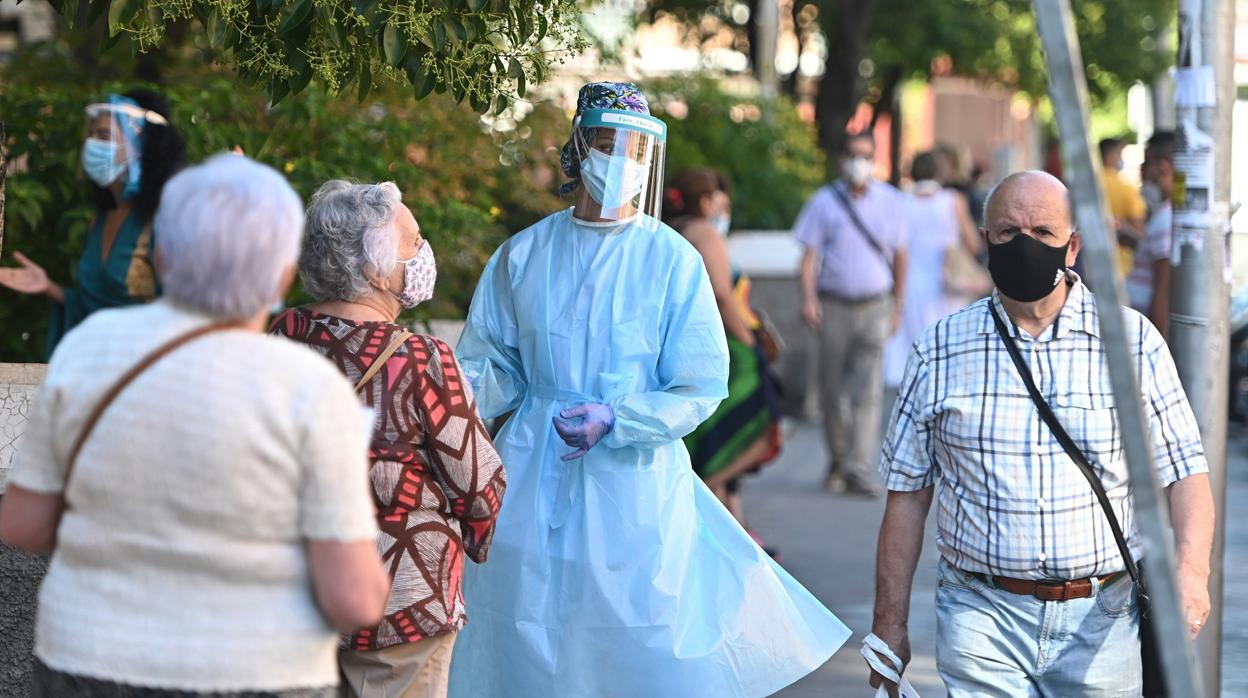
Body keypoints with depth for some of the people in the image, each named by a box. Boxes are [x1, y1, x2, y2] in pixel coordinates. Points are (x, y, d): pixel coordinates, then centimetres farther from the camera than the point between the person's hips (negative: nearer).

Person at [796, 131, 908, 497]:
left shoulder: (890, 201, 8)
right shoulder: (824, 201, 3)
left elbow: (899, 255, 14)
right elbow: (809, 254, -1)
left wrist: (898, 305, 13)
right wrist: (808, 298, -14)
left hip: (874, 306, 0)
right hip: (834, 306, 0)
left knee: (869, 392, -10)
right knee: (832, 391, 6)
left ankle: (858, 470, -12)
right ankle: (837, 460, 25)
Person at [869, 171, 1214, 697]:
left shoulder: (1134, 342, 3)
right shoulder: (940, 351, 5)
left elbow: (1184, 473, 1)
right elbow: (907, 495, 9)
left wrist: (1190, 568, -18)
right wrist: (890, 624, 6)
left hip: (1101, 617, 0)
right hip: (983, 619, 0)